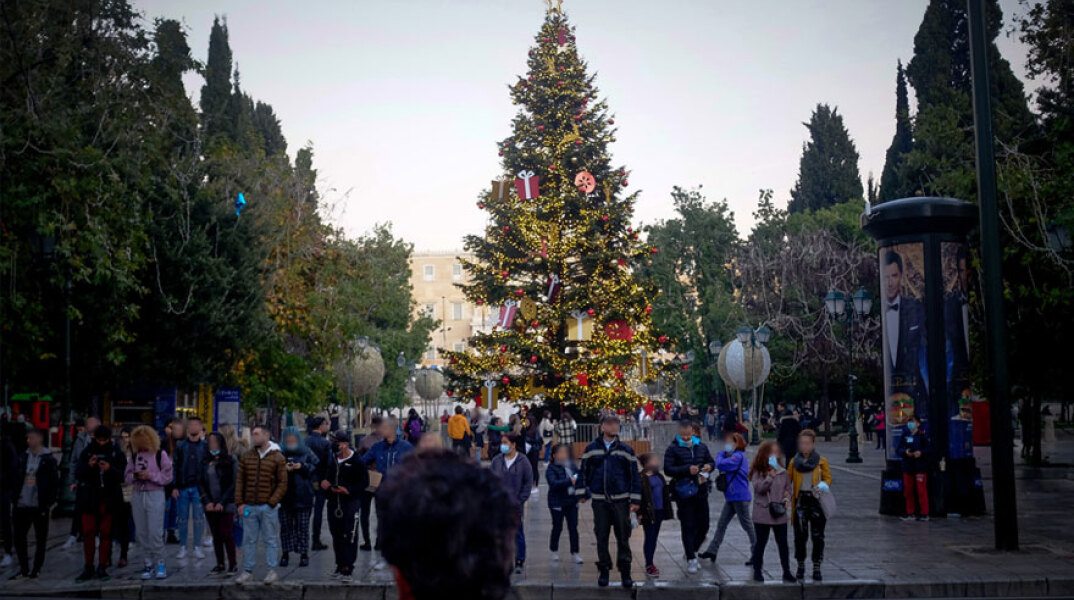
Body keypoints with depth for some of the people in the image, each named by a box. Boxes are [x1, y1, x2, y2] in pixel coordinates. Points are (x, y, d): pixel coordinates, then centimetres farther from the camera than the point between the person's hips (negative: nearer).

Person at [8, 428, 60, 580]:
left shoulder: (49, 460, -5)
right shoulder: (22, 458, 9)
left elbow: (54, 482, -5)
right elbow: (15, 479, 12)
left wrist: (50, 501, -11)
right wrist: (13, 498, 5)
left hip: (40, 505, -4)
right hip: (22, 505, 4)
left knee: (40, 539, 5)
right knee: (18, 537, 6)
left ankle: (36, 569, 16)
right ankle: (24, 569, 18)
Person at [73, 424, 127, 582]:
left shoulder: (116, 453, 3)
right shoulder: (87, 452, 5)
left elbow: (122, 476, -4)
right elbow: (78, 474, -2)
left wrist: (110, 469, -22)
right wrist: (88, 465, -20)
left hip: (108, 499, -1)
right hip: (89, 499, 1)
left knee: (106, 534, 3)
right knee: (88, 533, 1)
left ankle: (102, 568, 12)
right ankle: (88, 568, 11)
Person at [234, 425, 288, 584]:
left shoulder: (277, 458, -1)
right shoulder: (246, 457, 9)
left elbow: (282, 483, -3)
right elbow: (240, 481, 10)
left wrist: (272, 502, -11)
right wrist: (239, 503, 0)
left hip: (268, 507, -3)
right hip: (249, 507, 3)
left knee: (270, 540, 4)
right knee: (250, 540, 9)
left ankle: (272, 570, 12)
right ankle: (248, 571, 16)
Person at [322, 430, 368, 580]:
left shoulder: (356, 461, -8)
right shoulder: (331, 460, 11)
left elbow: (364, 482, -8)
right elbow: (326, 476, 24)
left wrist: (347, 490, -18)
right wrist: (323, 484, 1)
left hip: (351, 502, -6)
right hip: (334, 502, 6)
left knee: (349, 537, -5)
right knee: (336, 535, 11)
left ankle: (348, 567, 0)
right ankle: (340, 564, 21)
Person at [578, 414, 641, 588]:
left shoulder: (626, 450, 4)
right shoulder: (591, 449, 5)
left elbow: (634, 475, 5)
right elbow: (583, 472, 11)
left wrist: (635, 500, 0)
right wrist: (582, 493, 10)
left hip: (621, 500, -1)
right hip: (599, 500, 1)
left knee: (623, 537, 1)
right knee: (601, 537, 6)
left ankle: (625, 571, 11)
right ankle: (604, 570, 17)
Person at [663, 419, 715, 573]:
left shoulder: (701, 447, 9)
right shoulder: (673, 449, -5)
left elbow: (711, 461, 20)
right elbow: (668, 469, -12)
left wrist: (709, 466, -5)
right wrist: (687, 470, -23)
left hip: (701, 491, 5)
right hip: (683, 492, -5)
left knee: (703, 525, 10)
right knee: (688, 526, -1)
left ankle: (692, 552, 32)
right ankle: (691, 560, 6)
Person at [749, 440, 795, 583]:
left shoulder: (783, 471, 4)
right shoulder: (758, 471, -6)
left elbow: (788, 488, 14)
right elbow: (758, 488, -18)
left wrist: (787, 498, -5)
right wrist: (770, 476, -27)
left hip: (779, 513, 3)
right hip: (762, 513, -3)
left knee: (783, 543, 6)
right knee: (761, 543, 7)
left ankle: (787, 572, 14)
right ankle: (757, 571, 18)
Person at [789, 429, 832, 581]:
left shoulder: (822, 461, 4)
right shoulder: (794, 462, 7)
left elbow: (828, 478, 7)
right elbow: (787, 480, 7)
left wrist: (823, 486, -15)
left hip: (816, 500, -1)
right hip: (800, 500, 1)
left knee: (818, 536, -1)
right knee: (800, 536, 0)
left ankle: (817, 569, 9)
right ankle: (801, 566, 17)